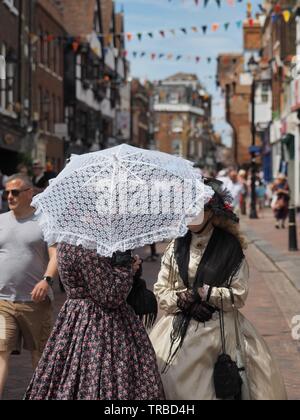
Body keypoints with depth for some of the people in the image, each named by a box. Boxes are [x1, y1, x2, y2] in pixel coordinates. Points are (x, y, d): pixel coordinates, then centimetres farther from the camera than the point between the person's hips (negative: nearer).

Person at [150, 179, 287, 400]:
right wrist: (181, 300, -13)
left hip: (219, 330, -3)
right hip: (180, 330, 3)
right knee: (173, 381, -3)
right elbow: (161, 290, 6)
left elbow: (239, 295, -5)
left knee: (220, 389, -5)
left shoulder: (230, 247, -4)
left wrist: (203, 292, -14)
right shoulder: (176, 247, 5)